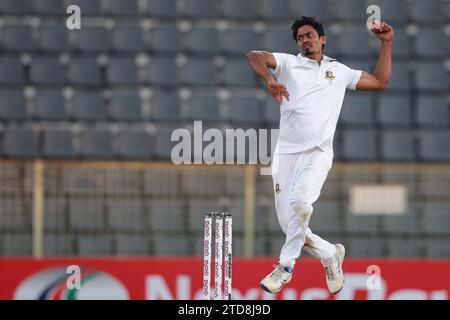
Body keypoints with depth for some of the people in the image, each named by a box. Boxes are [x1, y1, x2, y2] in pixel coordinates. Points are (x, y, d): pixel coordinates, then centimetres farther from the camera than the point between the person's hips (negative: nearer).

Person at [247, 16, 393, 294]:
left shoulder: (339, 72, 18)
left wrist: (387, 43, 20)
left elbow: (380, 82, 24)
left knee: (300, 201, -30)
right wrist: (270, 79, -25)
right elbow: (254, 56, -6)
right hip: (285, 153, 2)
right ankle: (330, 254, 22)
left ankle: (286, 266, -20)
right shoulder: (288, 63, 12)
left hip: (318, 153, -1)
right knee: (290, 225, -1)